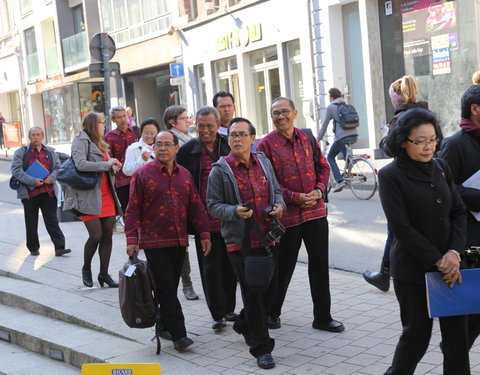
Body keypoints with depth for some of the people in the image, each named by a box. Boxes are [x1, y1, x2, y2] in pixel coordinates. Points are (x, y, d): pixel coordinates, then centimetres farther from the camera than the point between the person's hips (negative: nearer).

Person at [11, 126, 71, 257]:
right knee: (31, 223, 8)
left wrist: (51, 178, -9)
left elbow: (57, 168, 12)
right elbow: (16, 170, -6)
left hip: (48, 192, 1)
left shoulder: (50, 152, 13)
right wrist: (32, 181, -17)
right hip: (29, 193, -1)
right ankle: (33, 248, 20)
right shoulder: (21, 152, 3)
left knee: (52, 221, -4)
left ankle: (59, 247, -7)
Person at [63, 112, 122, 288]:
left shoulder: (100, 143, 21)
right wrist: (107, 164, -17)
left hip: (106, 195, 8)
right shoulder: (80, 140, -5)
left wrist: (113, 166, 4)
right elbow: (81, 164, -20)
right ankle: (86, 269, 14)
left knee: (107, 234, 4)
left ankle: (104, 274, 14)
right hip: (89, 195, -8)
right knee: (96, 235, -10)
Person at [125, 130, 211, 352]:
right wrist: (132, 238, -12)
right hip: (154, 242, -5)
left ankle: (163, 326, 24)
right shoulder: (142, 174, -3)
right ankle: (178, 335, -5)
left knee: (170, 288, 11)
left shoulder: (184, 175, 11)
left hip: (179, 242, 5)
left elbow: (196, 206, 14)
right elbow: (133, 210, -4)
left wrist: (204, 233, 8)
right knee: (166, 288, -7)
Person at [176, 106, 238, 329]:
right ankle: (218, 314, 10)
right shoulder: (187, 150, -1)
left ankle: (229, 309, 24)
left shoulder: (229, 146, 5)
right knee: (210, 266, 1)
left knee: (230, 265, 10)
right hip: (205, 219, -2)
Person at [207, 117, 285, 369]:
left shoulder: (263, 162, 10)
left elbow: (276, 190, 20)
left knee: (269, 287, 14)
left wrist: (279, 205, -1)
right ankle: (262, 348, 7)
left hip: (266, 237, 5)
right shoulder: (220, 170, -5)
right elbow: (214, 206, -4)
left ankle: (244, 325, 41)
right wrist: (235, 211, -23)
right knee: (252, 292, -3)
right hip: (240, 240, -5)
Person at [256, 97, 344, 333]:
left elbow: (323, 166, 12)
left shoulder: (307, 138, 7)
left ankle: (323, 317, 18)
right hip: (287, 215, -4)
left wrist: (319, 190, -6)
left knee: (320, 264, 7)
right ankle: (272, 313, 28)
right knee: (284, 267, 8)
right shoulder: (266, 144, -6)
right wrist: (295, 198, -17)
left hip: (315, 211, 4)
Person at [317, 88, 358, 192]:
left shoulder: (331, 107, 3)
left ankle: (340, 181, -7)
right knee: (343, 148, 35)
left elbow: (324, 124, 3)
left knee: (330, 157, 8)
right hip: (354, 135, 7)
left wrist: (319, 138, 13)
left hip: (342, 136, -7)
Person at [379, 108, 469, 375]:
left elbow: (458, 212, 5)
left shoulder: (441, 168, 6)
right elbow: (402, 227, -14)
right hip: (413, 270, -5)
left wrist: (454, 252, -10)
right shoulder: (391, 175, -10)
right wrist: (437, 262, -15)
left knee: (457, 332, 6)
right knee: (418, 334, 6)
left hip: (450, 266, 5)